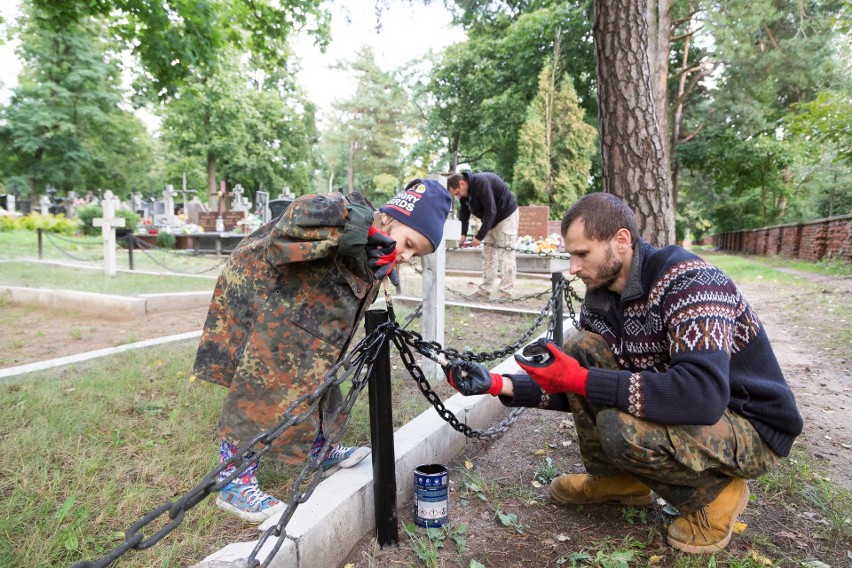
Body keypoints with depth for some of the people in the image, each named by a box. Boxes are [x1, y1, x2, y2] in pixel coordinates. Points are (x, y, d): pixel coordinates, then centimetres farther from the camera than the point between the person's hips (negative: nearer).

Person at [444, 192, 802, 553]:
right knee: (582, 349, -10)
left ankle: (715, 493, -1)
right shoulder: (601, 298, -4)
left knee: (621, 426, -32)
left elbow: (702, 395, -39)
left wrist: (581, 380, -35)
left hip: (753, 425, -7)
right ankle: (619, 480, 7)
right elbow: (576, 384, 1)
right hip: (692, 409, 7)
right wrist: (498, 384, -11)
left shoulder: (688, 280, -26)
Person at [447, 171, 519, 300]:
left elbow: (490, 212, -32)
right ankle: (484, 291, 11)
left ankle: (505, 294, -9)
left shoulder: (481, 183, -31)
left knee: (505, 255, -10)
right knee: (488, 254, 7)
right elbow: (464, 212, 2)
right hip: (490, 219, 9)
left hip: (506, 215, -9)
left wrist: (479, 236, -28)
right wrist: (463, 234, -10)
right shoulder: (464, 191, -5)